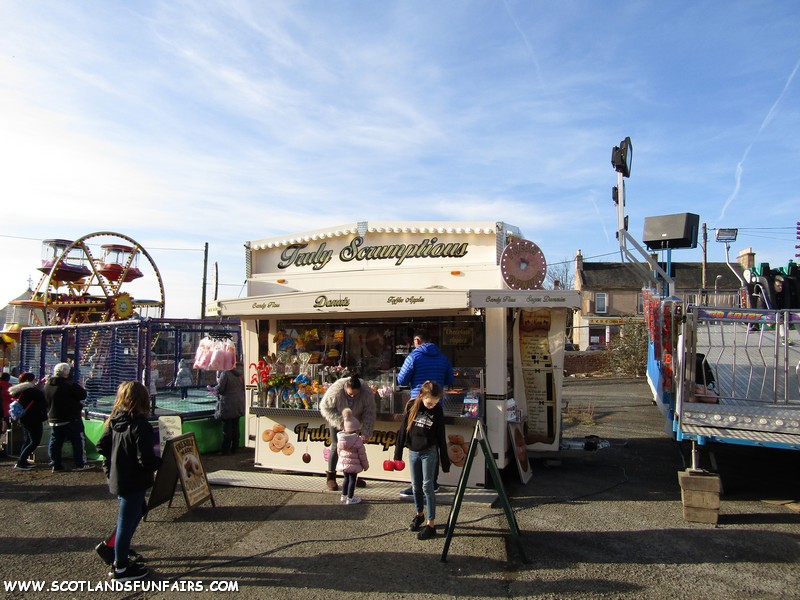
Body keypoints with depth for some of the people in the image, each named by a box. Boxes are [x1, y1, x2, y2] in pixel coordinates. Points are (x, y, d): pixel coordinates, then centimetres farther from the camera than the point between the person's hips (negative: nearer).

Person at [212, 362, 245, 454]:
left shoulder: (225, 373, -13)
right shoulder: (240, 374, 6)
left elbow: (220, 388, -15)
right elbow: (244, 388, 11)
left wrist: (213, 389, 5)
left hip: (227, 404, -6)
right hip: (238, 404, 6)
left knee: (227, 428, 0)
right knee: (235, 427, 12)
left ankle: (226, 449, 5)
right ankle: (234, 448, 19)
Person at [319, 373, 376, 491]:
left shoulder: (367, 393, -32)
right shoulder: (336, 390, -38)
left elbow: (369, 414, -24)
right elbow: (325, 407, -26)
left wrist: (366, 433, -29)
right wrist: (340, 422, -33)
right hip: (336, 419, -3)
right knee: (336, 446, -5)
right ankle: (331, 478, 5)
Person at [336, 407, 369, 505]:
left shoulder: (340, 438, -2)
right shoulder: (358, 441, -17)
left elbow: (338, 451, 11)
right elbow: (362, 455, -10)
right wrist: (365, 465, 1)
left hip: (343, 463, 6)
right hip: (353, 465, -6)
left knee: (346, 478, 20)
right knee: (352, 480, 4)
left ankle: (344, 495, 29)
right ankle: (350, 498, 8)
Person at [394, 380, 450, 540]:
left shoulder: (437, 411, -9)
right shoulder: (411, 406, -6)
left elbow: (441, 438, -4)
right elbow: (403, 430, 0)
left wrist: (445, 463, -1)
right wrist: (398, 454, 0)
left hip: (429, 453, -3)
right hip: (413, 452, 3)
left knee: (427, 487, -2)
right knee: (416, 486, 13)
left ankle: (431, 523, 6)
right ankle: (419, 514, 34)